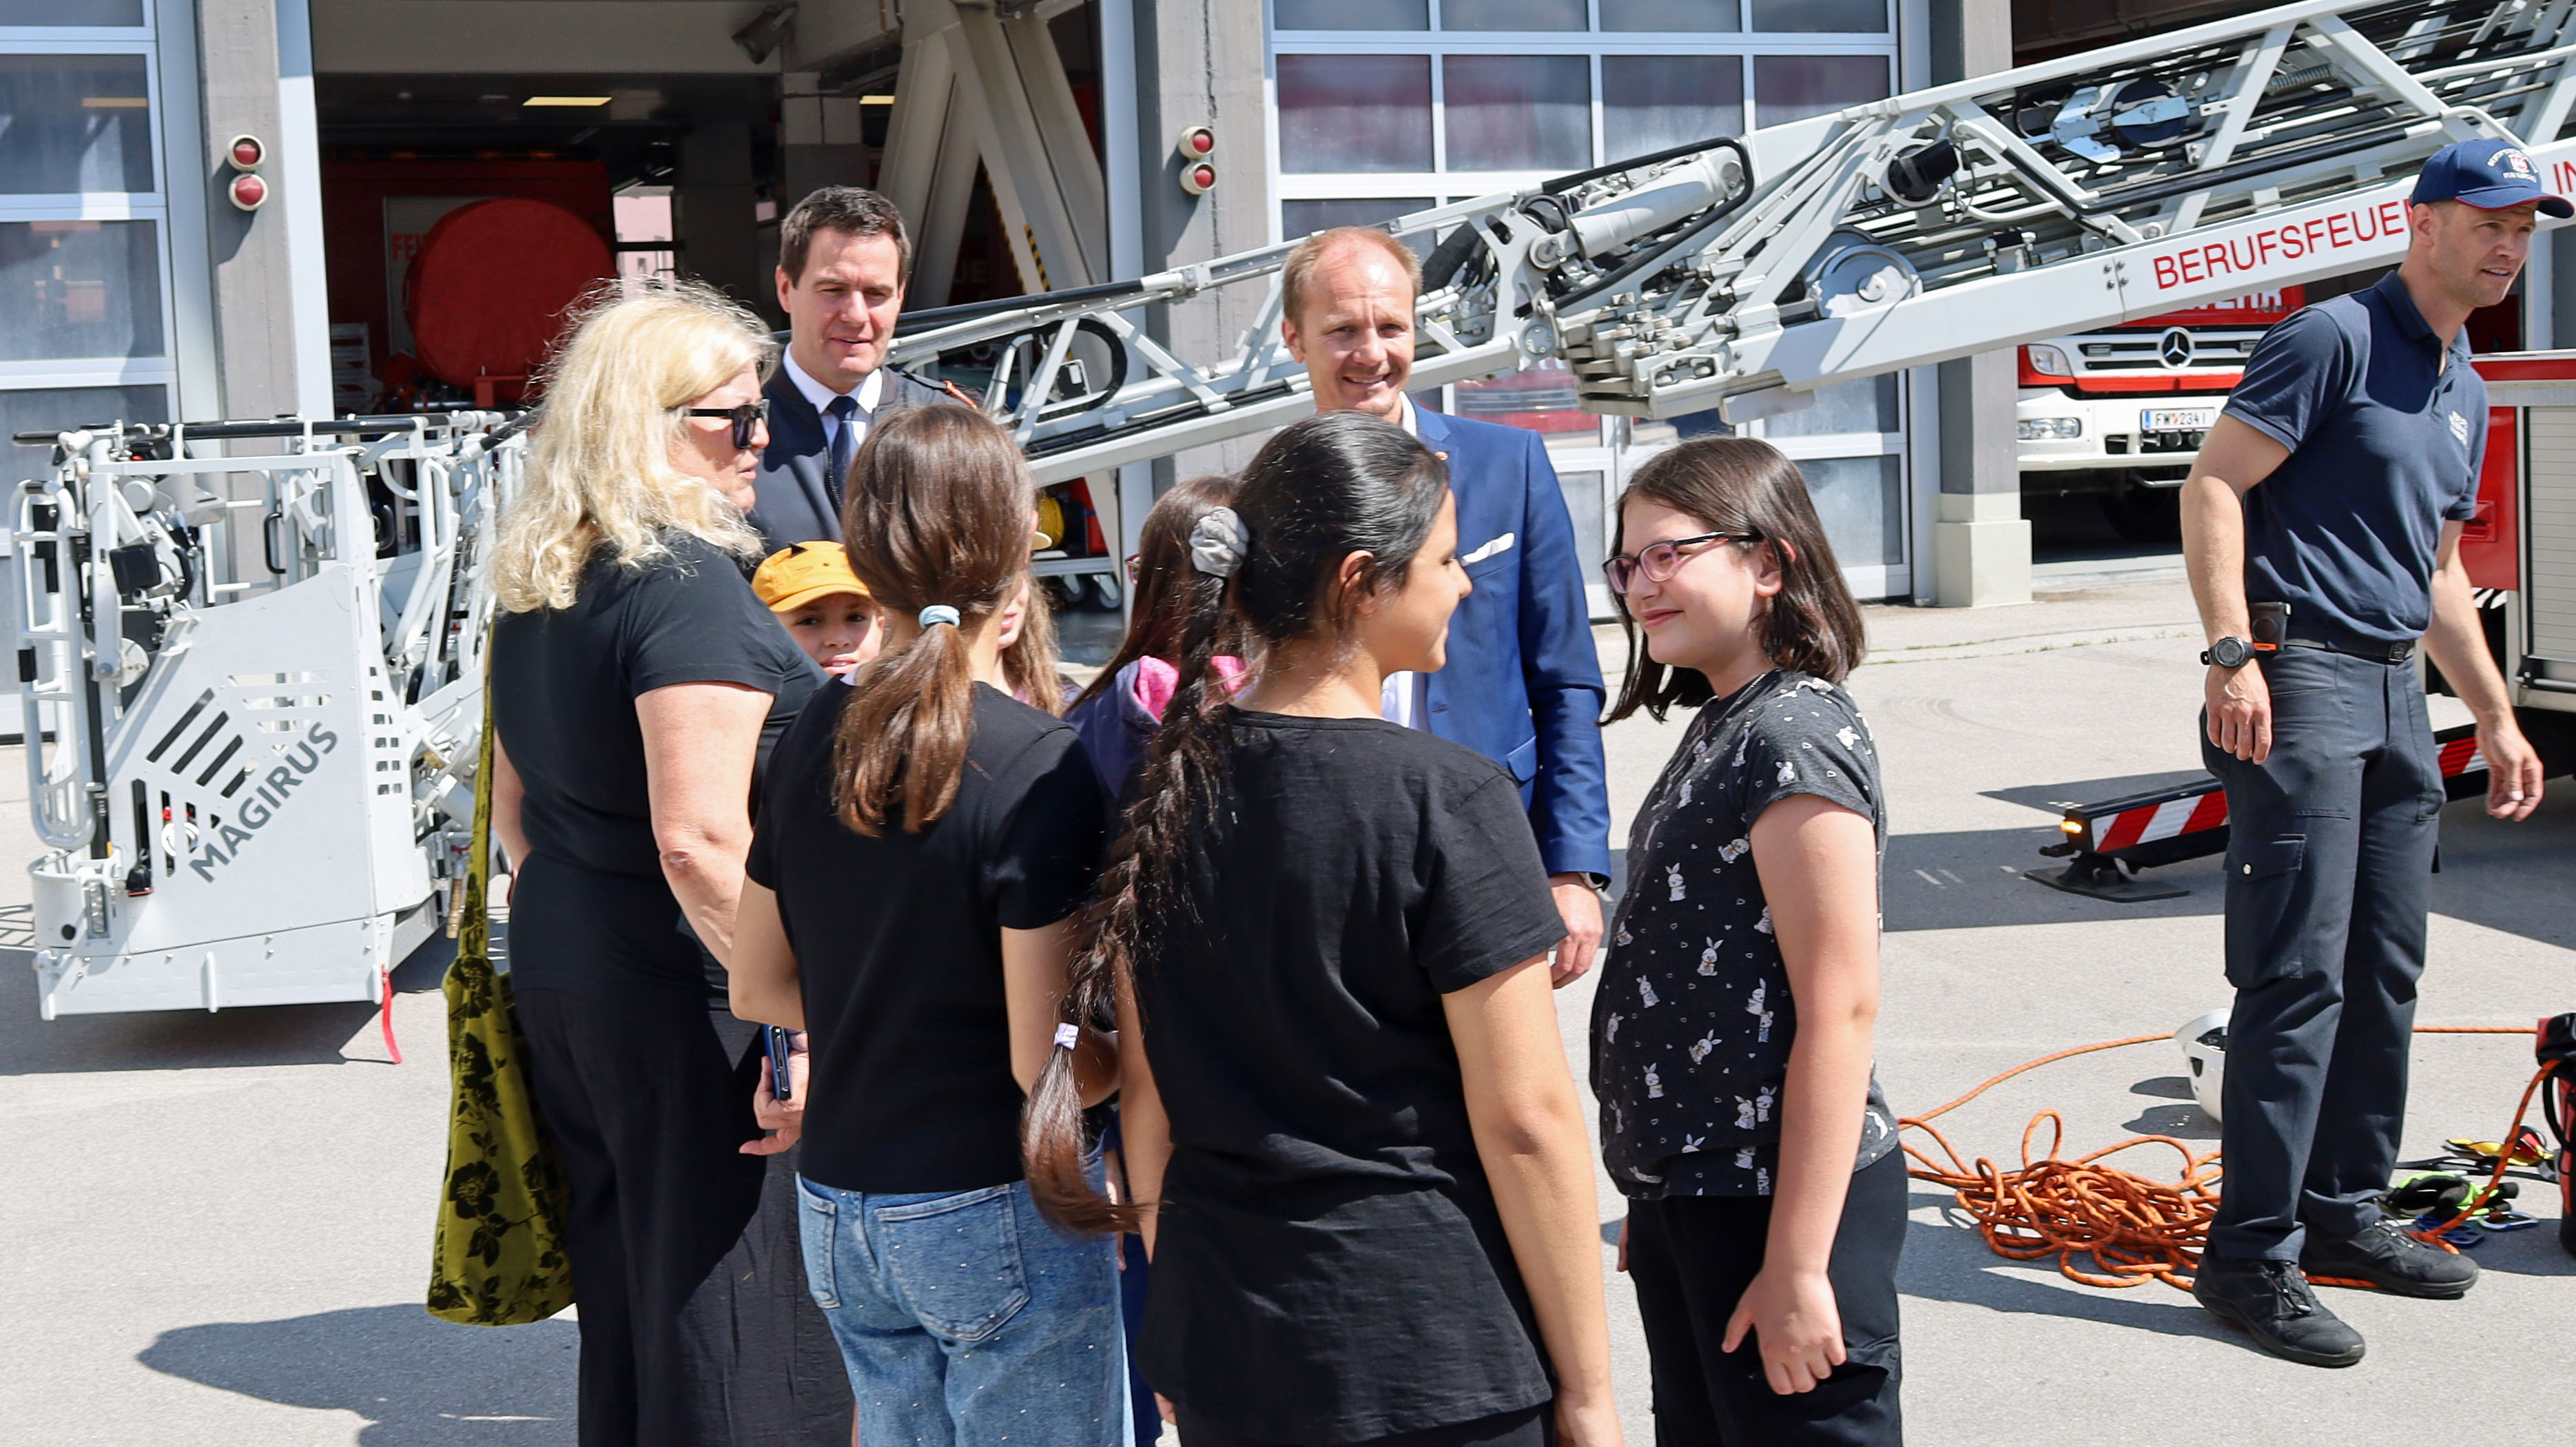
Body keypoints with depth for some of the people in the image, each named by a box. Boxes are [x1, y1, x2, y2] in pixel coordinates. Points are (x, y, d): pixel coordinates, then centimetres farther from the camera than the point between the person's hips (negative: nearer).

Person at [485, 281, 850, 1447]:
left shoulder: (535, 586, 11)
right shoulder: (686, 579, -17)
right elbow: (700, 839, -25)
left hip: (556, 974, 9)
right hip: (685, 1000, -9)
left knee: (618, 1308, 20)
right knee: (734, 1346, 0)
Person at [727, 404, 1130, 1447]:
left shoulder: (813, 738, 1)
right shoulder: (1039, 769, -18)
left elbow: (756, 989, 10)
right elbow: (1045, 1064, -19)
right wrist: (1136, 1055, 0)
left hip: (835, 1210, 6)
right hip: (999, 1216, -6)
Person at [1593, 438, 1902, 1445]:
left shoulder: (1796, 740, -17)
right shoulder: (1720, 728, 11)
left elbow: (1840, 1012, -21)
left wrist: (1799, 1264, -22)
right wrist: (1656, 1202, 18)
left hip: (1779, 1201, -9)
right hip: (1688, 1193, 9)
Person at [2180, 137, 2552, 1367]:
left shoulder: (2466, 392, 20)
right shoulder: (2336, 337, -7)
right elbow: (2213, 488, -14)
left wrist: (2496, 717, 25)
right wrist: (2232, 652, -24)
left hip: (2395, 691, 9)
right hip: (2301, 676, -9)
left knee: (2385, 975, 12)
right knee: (2299, 976, -11)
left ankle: (2344, 1212, 24)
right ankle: (2252, 1257, -7)